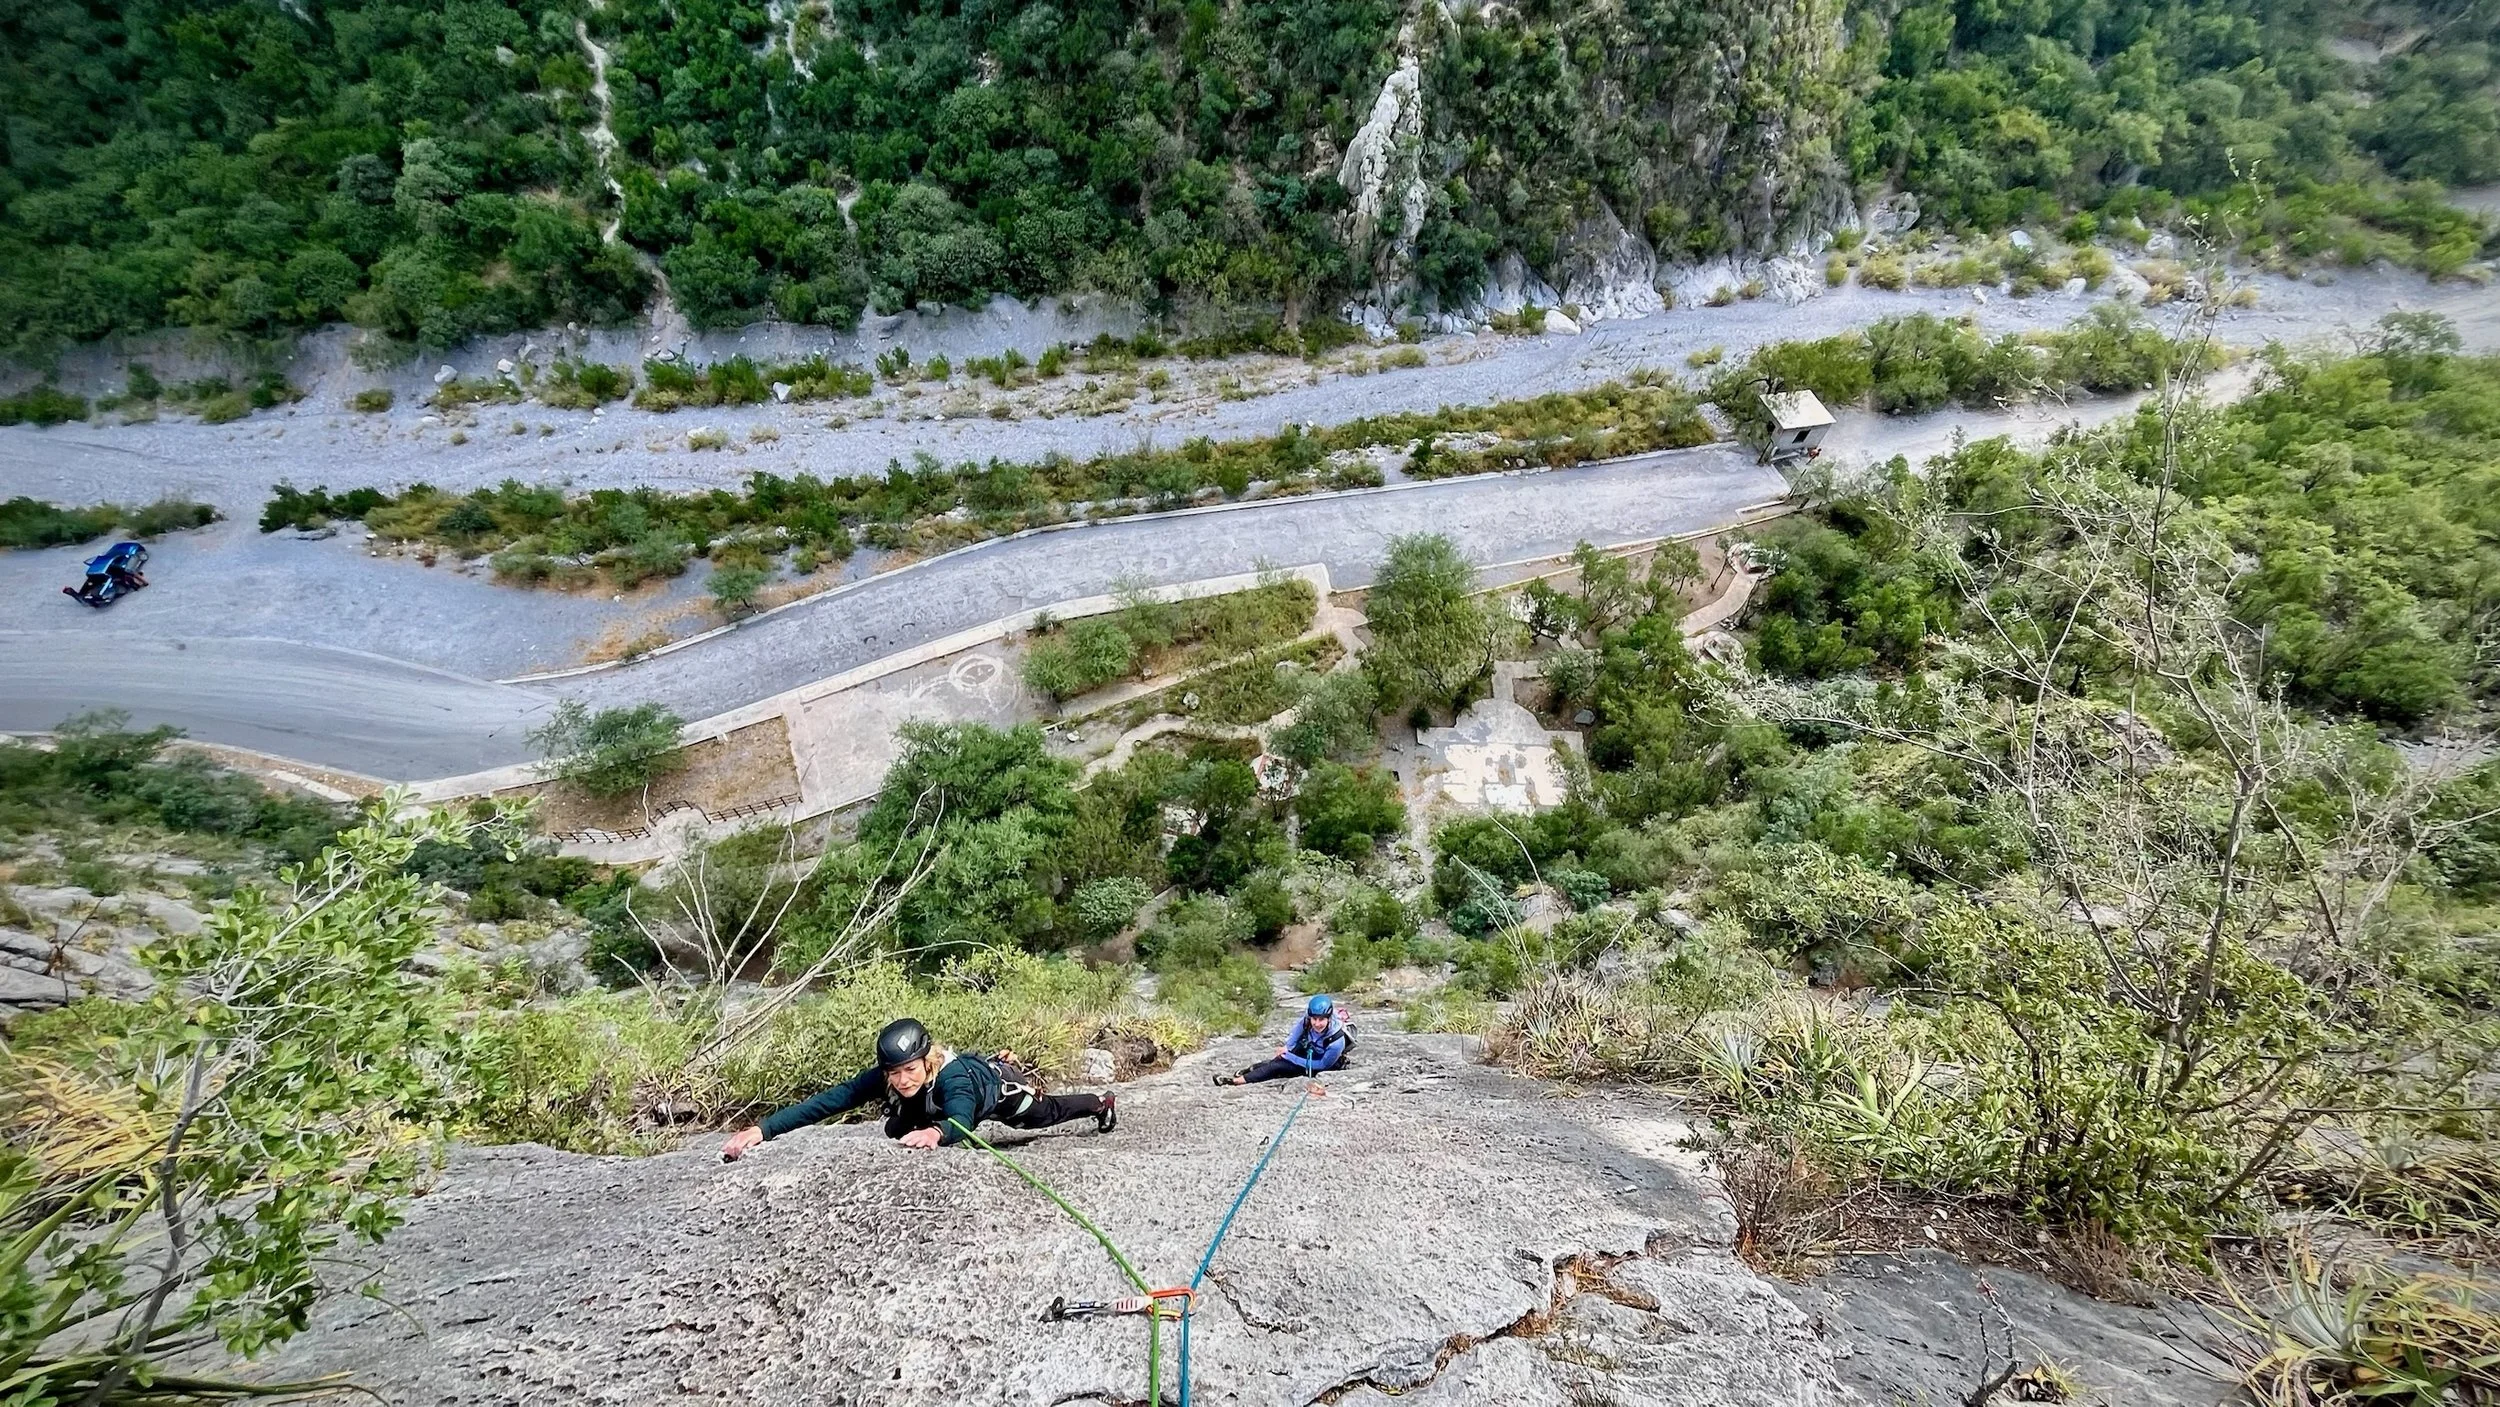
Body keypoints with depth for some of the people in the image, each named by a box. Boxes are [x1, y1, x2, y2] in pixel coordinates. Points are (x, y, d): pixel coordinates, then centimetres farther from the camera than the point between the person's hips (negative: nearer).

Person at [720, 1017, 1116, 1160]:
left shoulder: (951, 1078, -49)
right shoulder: (883, 1078, -36)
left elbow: (960, 1123, -68)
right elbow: (826, 1101, -44)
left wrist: (935, 1132, -91)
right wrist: (762, 1129, -56)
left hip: (998, 1084, -5)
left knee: (1047, 1114, 22)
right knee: (897, 1134, 15)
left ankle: (1103, 1104, 56)